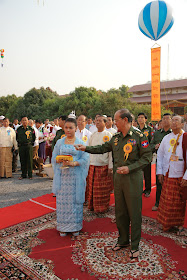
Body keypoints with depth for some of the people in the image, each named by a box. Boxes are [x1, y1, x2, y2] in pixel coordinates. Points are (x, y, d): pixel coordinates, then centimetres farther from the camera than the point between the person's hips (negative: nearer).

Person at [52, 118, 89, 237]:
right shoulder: (60, 142, 11)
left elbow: (85, 159, -4)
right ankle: (63, 227, 17)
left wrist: (73, 163, -19)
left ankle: (75, 226, 17)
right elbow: (54, 158, 10)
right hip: (62, 175, 2)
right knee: (62, 200, 4)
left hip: (76, 176, -2)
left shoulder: (80, 143, 3)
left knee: (75, 199, 2)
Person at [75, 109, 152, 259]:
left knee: (134, 212, 4)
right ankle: (123, 240, 34)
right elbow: (103, 148, 21)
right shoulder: (116, 138, 9)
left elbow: (147, 157, -11)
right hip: (118, 178, 6)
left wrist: (129, 168, -19)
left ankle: (135, 245, 22)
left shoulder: (139, 136, -10)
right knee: (120, 211, 15)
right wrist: (86, 148, 18)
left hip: (133, 178, -6)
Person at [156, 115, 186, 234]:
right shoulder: (166, 138, 6)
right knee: (166, 200, 11)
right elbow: (160, 154, 11)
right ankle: (167, 223, 28)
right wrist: (159, 171, 5)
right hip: (167, 175, 4)